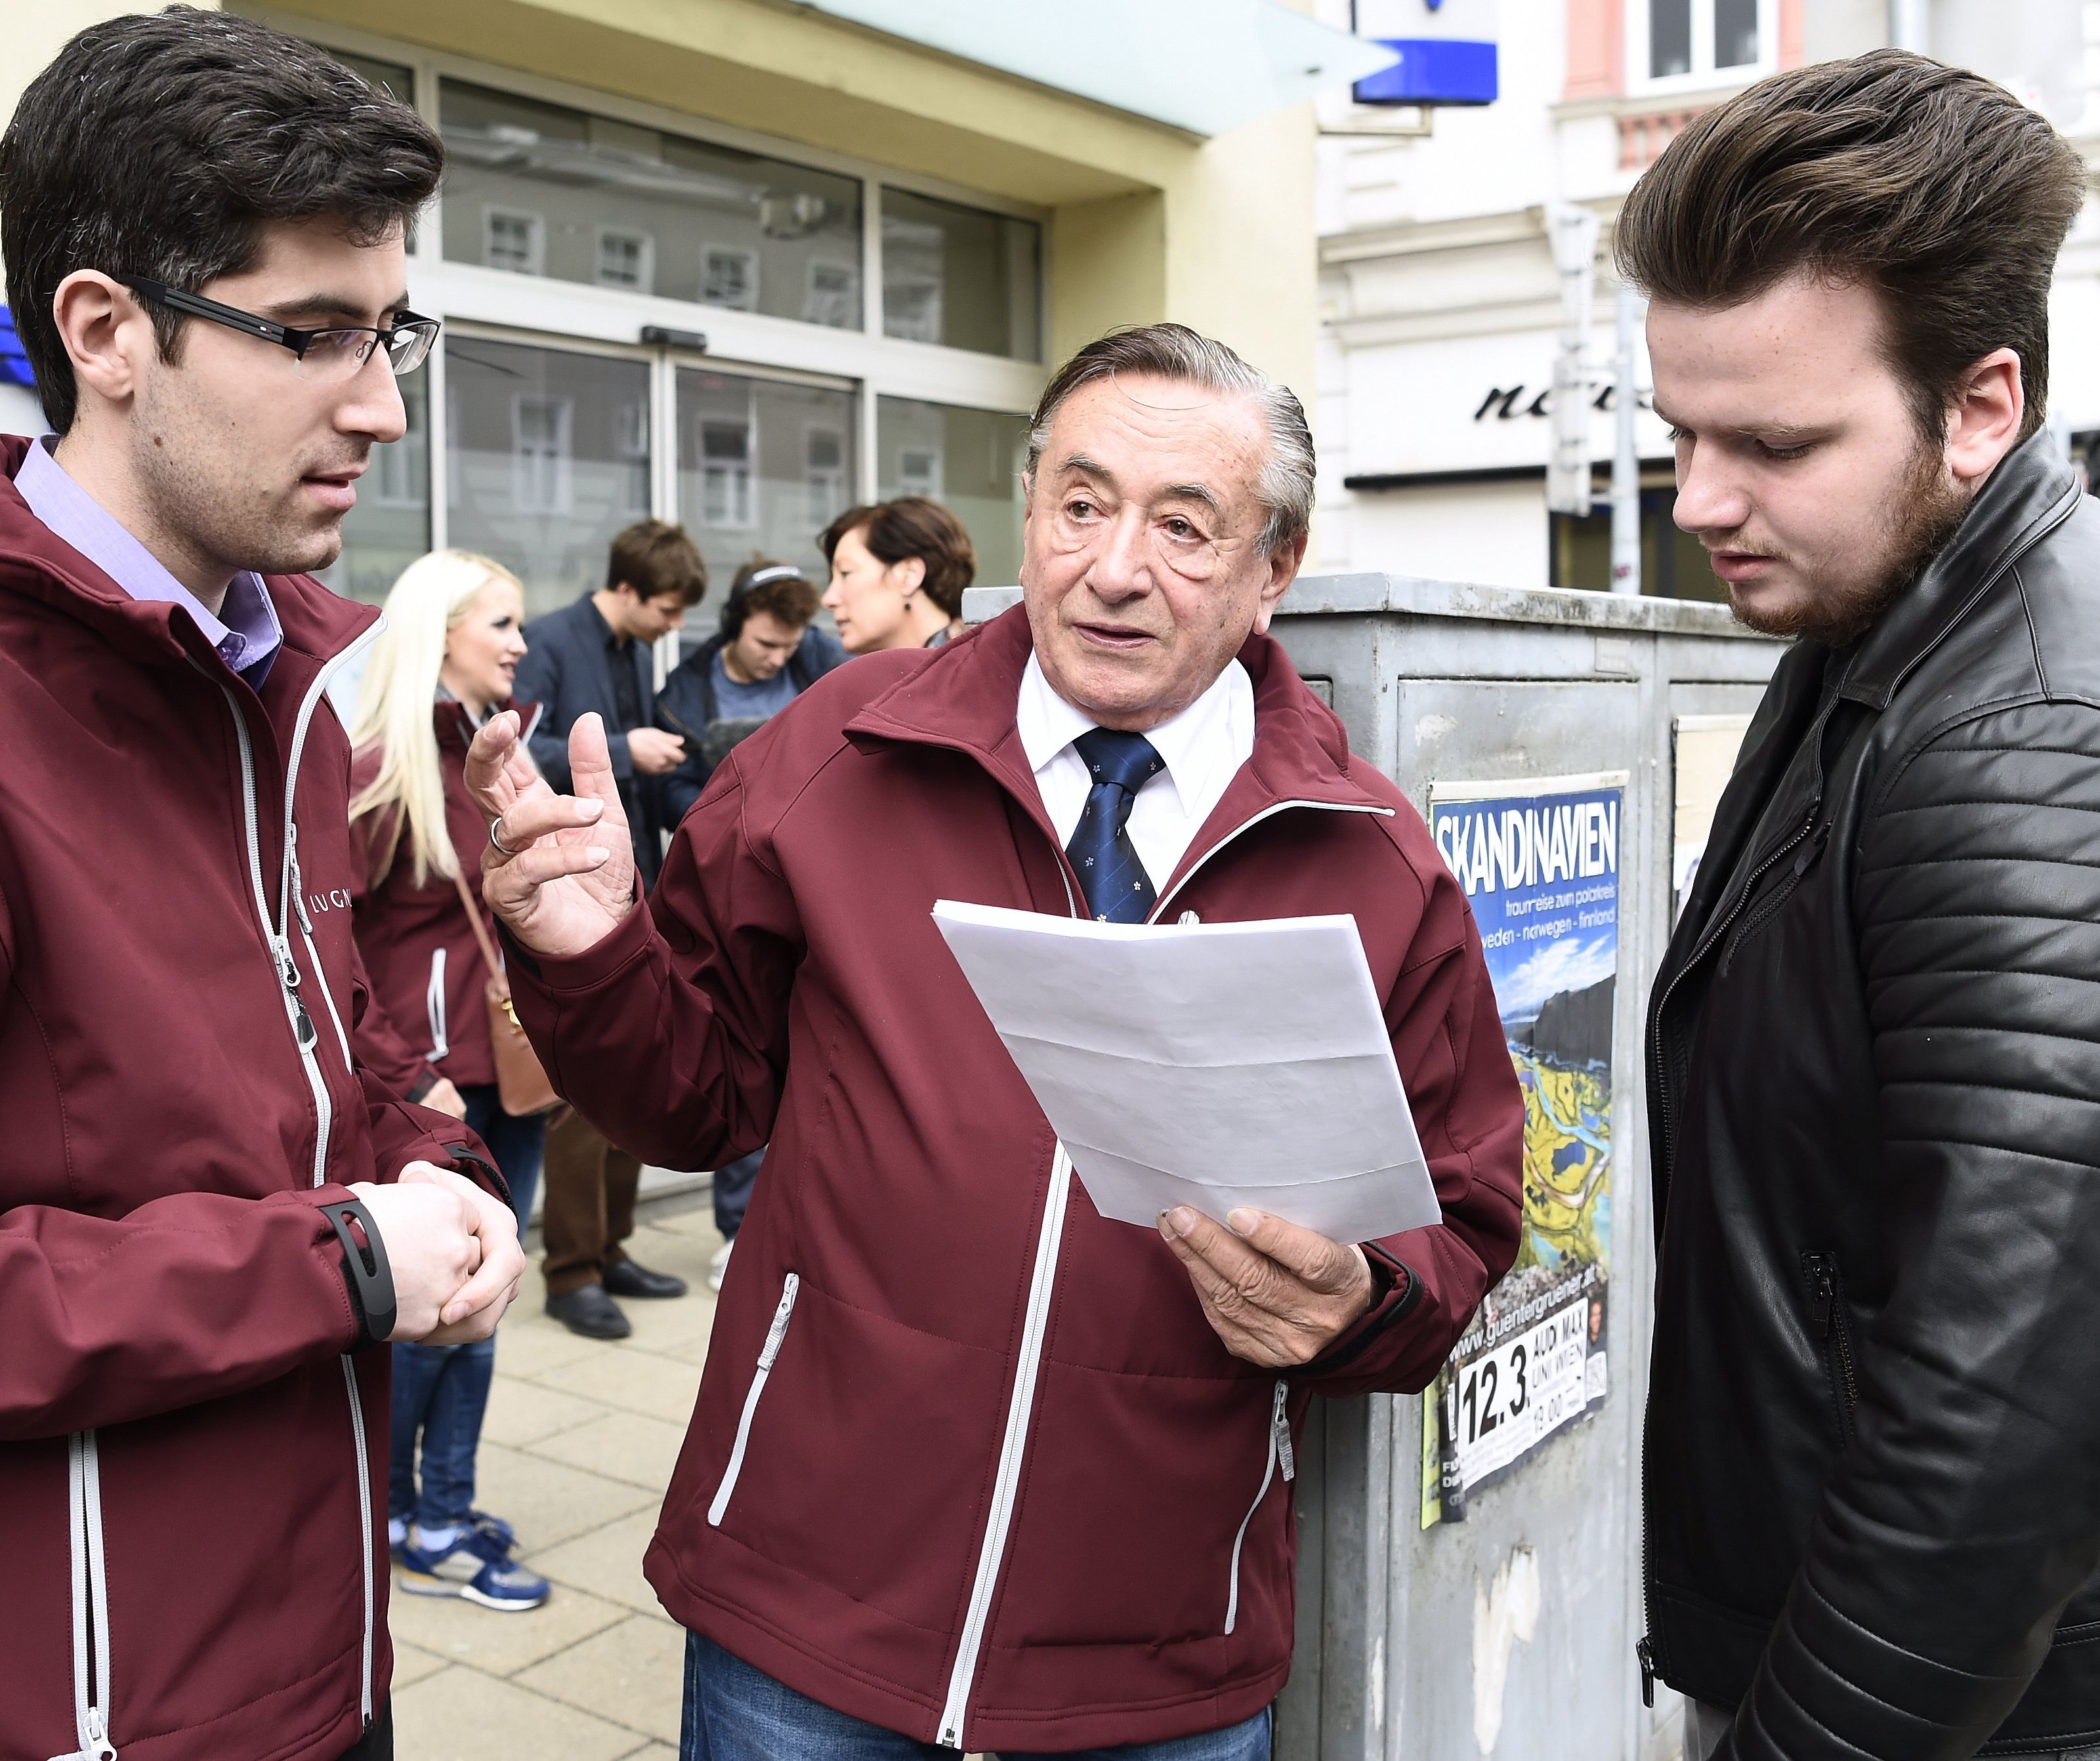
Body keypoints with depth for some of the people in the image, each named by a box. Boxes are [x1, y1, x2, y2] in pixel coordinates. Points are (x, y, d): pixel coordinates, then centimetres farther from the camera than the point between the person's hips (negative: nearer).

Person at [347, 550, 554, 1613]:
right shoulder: (384, 769, -14)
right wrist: (401, 1076, -18)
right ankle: (389, 1515, 24)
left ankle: (443, 1517, 26)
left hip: (511, 1079, 7)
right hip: (432, 1091, -7)